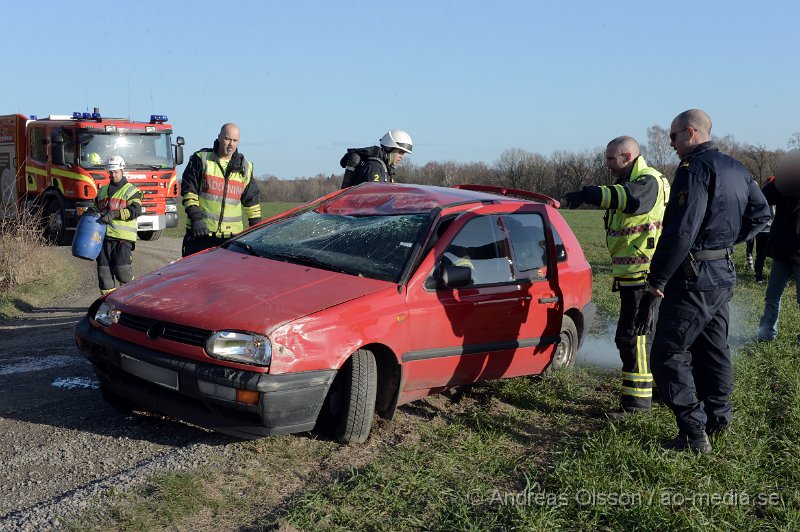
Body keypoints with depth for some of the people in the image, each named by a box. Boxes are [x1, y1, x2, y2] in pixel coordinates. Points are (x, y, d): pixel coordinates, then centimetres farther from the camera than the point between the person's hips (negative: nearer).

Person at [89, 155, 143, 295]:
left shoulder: (131, 190, 4)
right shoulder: (102, 191, 23)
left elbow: (135, 210, -10)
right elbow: (96, 205, 32)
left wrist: (114, 214, -22)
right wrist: (93, 210, 6)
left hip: (122, 237, -5)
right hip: (103, 236, 6)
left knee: (122, 270, -10)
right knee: (104, 270, 3)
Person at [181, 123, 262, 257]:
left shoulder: (245, 168, 13)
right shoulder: (201, 159, 2)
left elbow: (251, 200, 18)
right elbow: (188, 190, -1)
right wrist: (196, 218, -11)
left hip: (232, 235, 3)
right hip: (200, 232, -3)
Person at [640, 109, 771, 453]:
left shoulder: (694, 169, -17)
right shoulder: (736, 169, 13)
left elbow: (680, 231, -24)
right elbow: (761, 214, 21)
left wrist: (657, 279, -18)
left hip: (694, 277, -9)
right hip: (724, 273, 10)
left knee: (668, 354, -4)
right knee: (712, 349, 19)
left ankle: (694, 434, -5)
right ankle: (718, 417, 28)